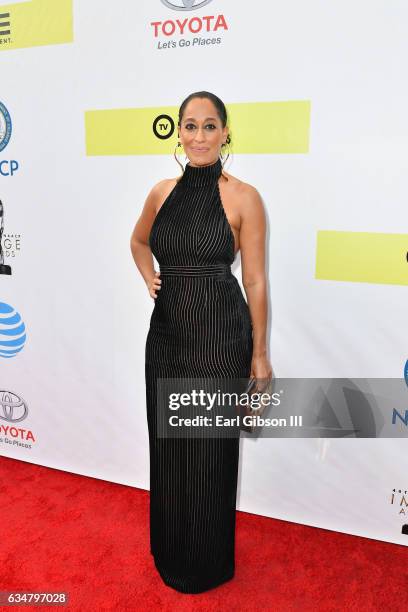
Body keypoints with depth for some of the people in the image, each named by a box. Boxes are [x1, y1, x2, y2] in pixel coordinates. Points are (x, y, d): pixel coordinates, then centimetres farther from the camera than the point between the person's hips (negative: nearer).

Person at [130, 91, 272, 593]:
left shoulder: (242, 197, -7)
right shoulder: (162, 192, 6)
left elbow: (255, 280, -7)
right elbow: (139, 241, 25)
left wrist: (260, 355, -6)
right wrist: (150, 279, 6)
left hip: (219, 334, -5)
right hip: (166, 330, 5)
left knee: (209, 450, 8)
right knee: (167, 444, 17)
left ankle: (208, 562, 34)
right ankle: (170, 552, 43)